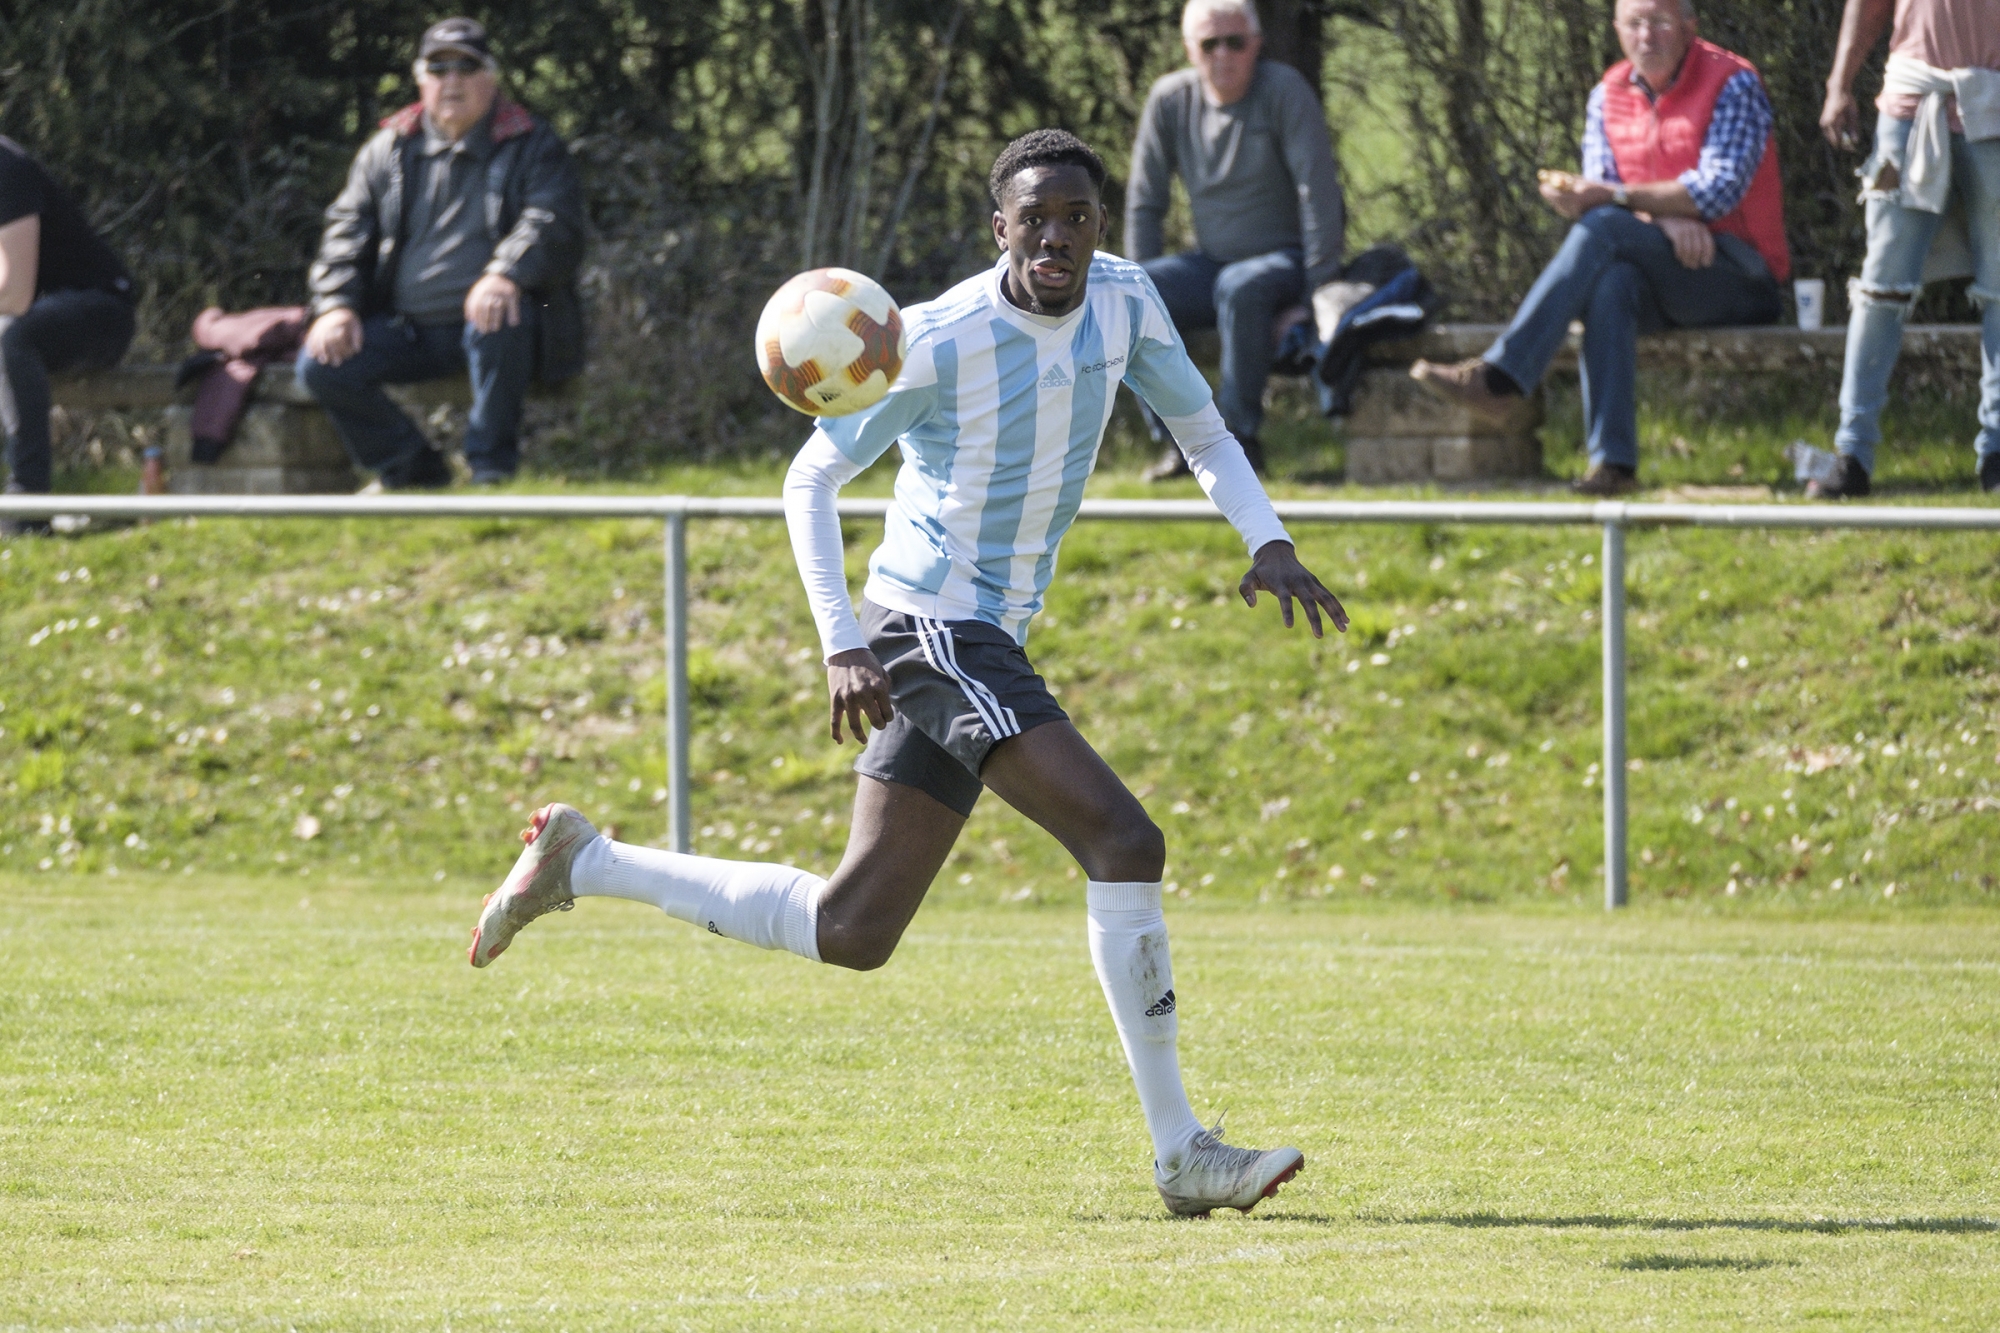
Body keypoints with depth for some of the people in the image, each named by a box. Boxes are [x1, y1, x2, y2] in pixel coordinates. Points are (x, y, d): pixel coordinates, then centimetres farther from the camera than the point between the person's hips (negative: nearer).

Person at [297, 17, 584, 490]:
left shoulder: (532, 147, 4)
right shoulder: (387, 152, 14)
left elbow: (554, 222, -11)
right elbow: (347, 231, 11)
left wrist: (506, 274, -32)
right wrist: (336, 305, -8)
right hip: (404, 333, 4)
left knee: (496, 322, -39)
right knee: (319, 365, -18)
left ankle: (491, 469, -22)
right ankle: (413, 470, 0)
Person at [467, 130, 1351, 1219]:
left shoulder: (1124, 301, 3)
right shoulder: (943, 340, -16)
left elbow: (1202, 432, 17)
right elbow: (811, 478, -8)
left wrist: (1267, 539, -1)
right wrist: (842, 643, -16)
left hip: (986, 640, 9)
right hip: (935, 629, -9)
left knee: (852, 930, 9)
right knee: (1123, 844, -20)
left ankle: (582, 863, 20)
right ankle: (1179, 1156, -17)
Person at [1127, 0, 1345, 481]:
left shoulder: (1284, 90, -14)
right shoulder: (1170, 99, -1)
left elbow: (1318, 188, -17)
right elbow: (1144, 202, 5)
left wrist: (1320, 285, -21)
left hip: (1285, 261, -5)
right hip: (1213, 261, 5)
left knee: (1241, 288, -39)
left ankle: (1240, 438, -28)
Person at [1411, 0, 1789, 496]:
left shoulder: (1734, 86, -5)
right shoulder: (1608, 97, 12)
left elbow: (1719, 191, -17)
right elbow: (1600, 189, 2)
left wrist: (1614, 197, -24)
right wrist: (1664, 218, -18)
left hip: (1740, 277, -5)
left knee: (1603, 228, -28)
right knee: (1611, 283, -33)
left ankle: (1499, 376, -37)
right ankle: (1612, 460, -44)